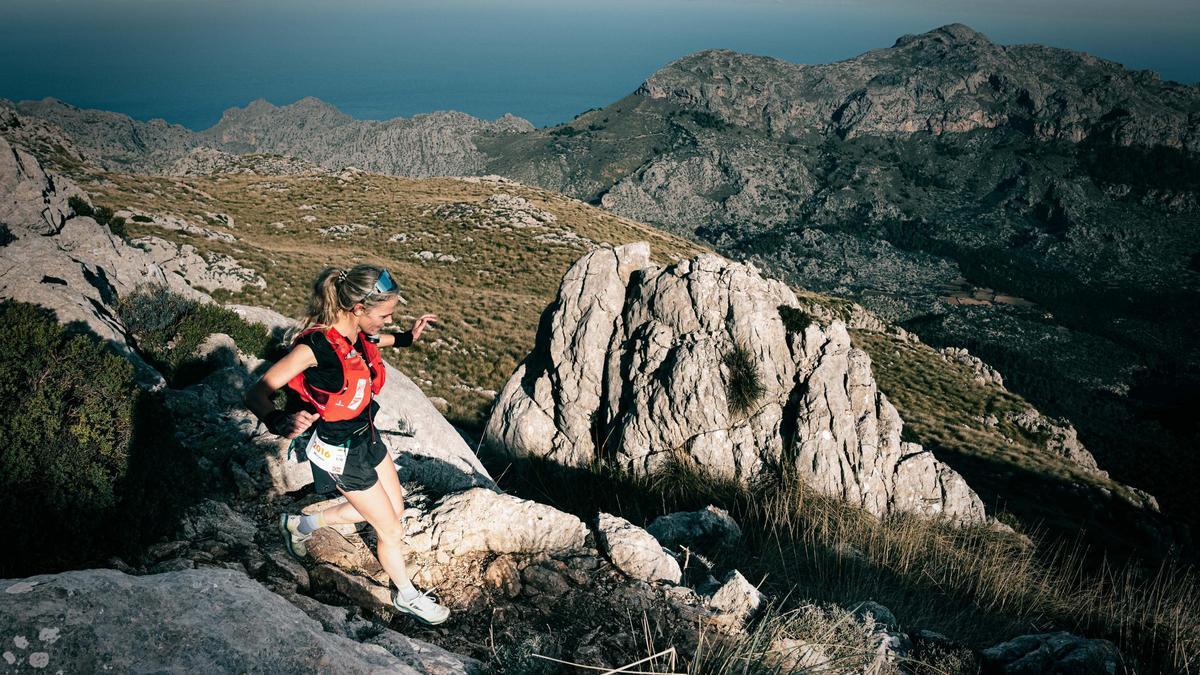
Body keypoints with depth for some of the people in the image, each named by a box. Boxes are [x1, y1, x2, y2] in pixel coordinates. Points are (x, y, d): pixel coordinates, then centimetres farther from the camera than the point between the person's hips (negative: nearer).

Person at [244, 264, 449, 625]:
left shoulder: (358, 334, -9)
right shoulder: (315, 346, -32)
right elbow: (256, 393, -32)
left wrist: (407, 337, 15)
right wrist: (280, 421, -50)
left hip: (367, 436, 8)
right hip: (341, 453, -8)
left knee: (394, 509, 25)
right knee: (391, 530, 8)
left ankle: (301, 524, 40)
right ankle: (406, 596, 37)